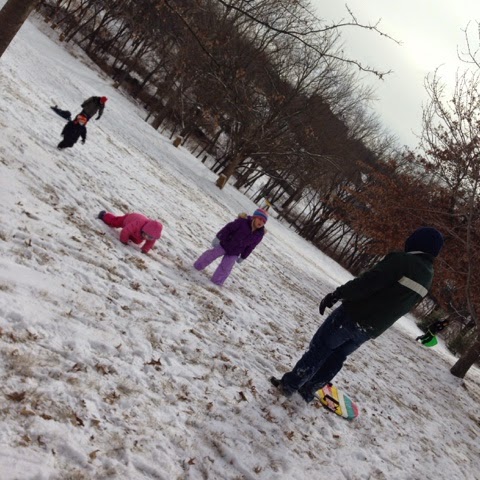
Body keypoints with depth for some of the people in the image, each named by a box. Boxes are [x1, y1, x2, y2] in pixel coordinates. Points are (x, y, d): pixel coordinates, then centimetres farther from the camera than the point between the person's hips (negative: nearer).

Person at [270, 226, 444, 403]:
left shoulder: (403, 261, -18)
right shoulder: (427, 278, 7)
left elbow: (367, 282, -25)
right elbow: (401, 307, 13)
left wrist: (336, 295, -19)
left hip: (354, 316, -7)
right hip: (371, 331, 7)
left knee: (319, 349, 6)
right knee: (337, 356, 20)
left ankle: (289, 384, 14)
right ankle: (309, 389, 27)